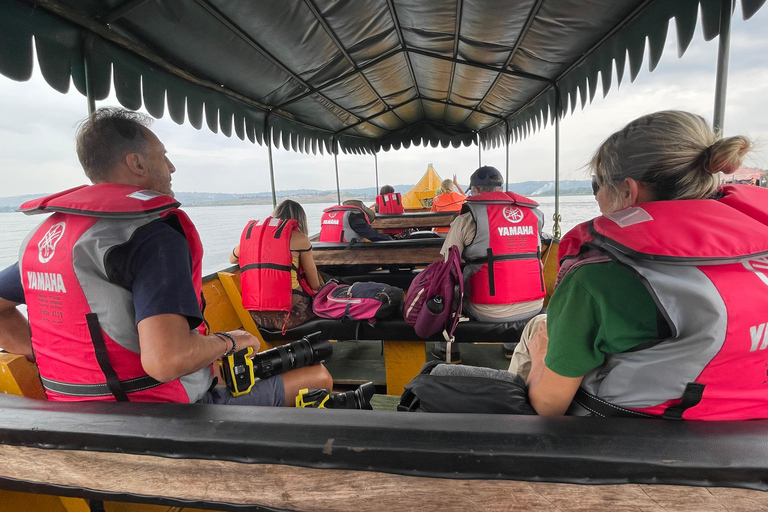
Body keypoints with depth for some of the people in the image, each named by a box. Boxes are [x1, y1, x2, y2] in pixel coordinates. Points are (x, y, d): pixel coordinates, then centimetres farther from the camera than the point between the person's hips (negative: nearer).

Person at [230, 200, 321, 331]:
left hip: (257, 317, 6)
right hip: (289, 316, -6)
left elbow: (232, 259, 31)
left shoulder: (249, 231, 11)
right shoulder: (299, 238, -2)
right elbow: (315, 285, 2)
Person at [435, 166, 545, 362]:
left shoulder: (469, 216, -7)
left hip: (490, 311, -4)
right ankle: (514, 345, 42)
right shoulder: (534, 212, 7)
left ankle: (447, 349, 31)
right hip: (533, 307, 5)